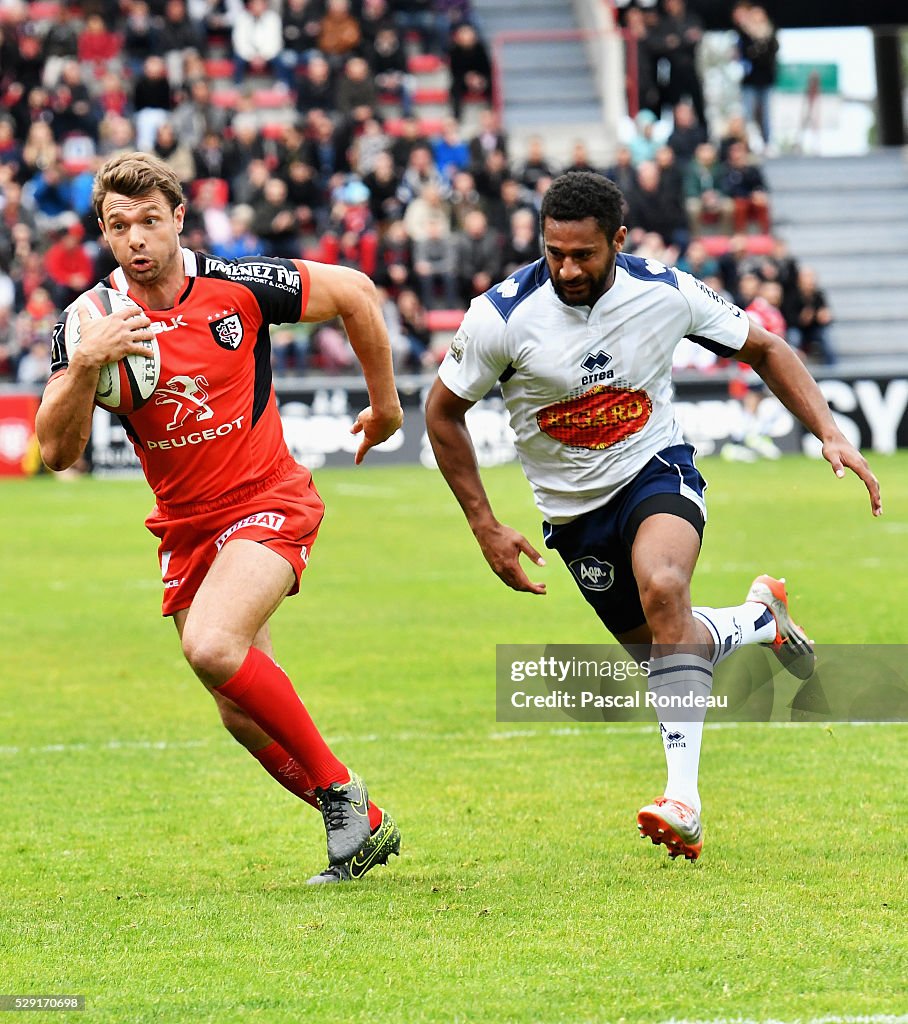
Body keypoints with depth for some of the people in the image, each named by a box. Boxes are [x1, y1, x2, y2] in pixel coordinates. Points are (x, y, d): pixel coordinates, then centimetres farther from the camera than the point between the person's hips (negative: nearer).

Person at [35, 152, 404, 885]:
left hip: (269, 502, -5)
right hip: (185, 527, 5)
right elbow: (58, 451, -13)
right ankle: (363, 828, 22)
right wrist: (84, 366, -30)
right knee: (244, 713, 5)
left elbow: (354, 293, 1)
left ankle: (339, 788, -11)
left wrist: (385, 403, 9)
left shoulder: (237, 286, -14)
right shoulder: (92, 322, -7)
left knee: (213, 647, -28)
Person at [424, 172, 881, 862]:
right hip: (573, 512, 3)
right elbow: (443, 413, -5)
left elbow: (763, 348, 0)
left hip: (657, 470, -2)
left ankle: (684, 801, -37)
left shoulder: (668, 293, -17)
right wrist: (487, 528, -7)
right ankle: (762, 618, 47)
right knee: (663, 646, 11)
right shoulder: (502, 317, -20)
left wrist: (830, 434, -11)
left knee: (662, 587, -33)